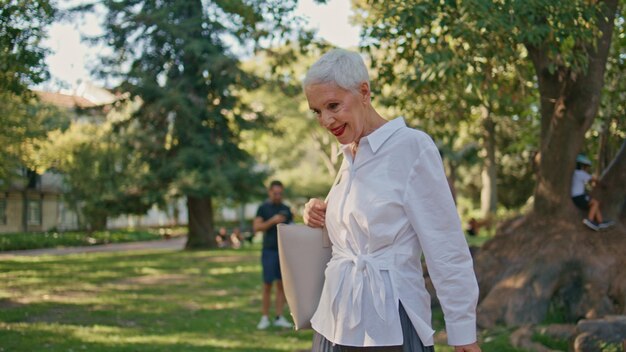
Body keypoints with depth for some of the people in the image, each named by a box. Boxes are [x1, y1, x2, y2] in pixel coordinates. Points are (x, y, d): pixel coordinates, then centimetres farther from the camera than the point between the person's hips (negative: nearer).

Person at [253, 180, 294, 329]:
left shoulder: (286, 209, 13)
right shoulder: (263, 208, 3)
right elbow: (256, 227, -6)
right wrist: (272, 221, -18)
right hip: (269, 250, -3)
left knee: (282, 284, 2)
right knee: (267, 284, -2)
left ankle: (279, 318, 6)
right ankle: (265, 318, 4)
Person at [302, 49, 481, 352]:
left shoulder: (412, 146, -12)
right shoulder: (350, 156, 10)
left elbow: (446, 249, -13)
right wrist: (324, 220, 3)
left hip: (388, 327, -7)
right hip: (336, 325, 7)